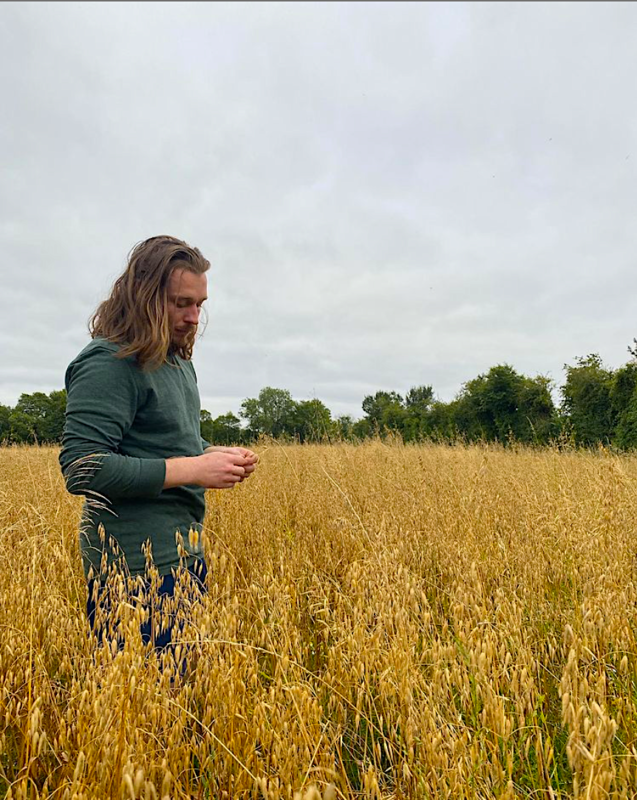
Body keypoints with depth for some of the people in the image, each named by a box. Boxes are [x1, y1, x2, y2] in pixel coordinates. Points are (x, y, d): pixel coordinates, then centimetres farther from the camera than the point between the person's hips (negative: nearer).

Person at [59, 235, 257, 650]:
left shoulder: (178, 359, 12)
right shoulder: (108, 363, -16)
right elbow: (81, 468, -22)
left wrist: (216, 454, 1)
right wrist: (192, 469, -23)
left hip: (183, 554, 9)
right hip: (138, 568, -9)